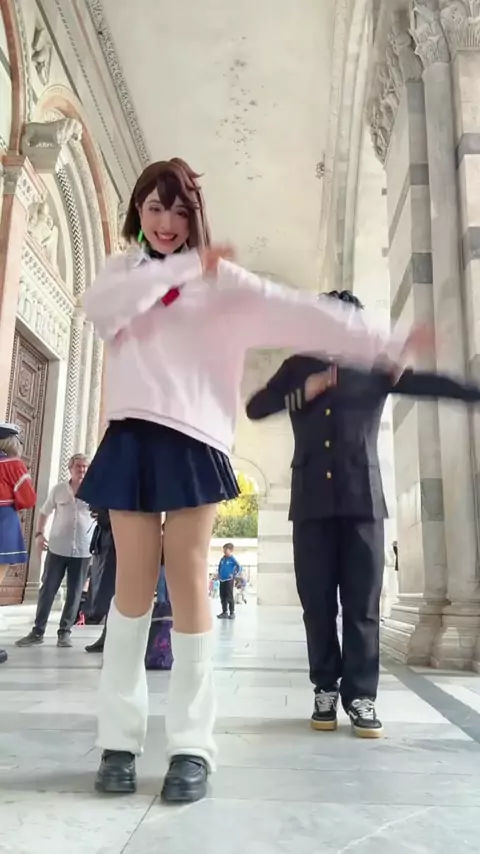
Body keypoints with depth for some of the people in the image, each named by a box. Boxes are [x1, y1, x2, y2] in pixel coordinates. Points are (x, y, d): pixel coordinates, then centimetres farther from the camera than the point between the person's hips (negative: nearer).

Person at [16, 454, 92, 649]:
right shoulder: (58, 489, 3)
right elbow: (44, 512, 12)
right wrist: (39, 533, 0)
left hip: (82, 551, 0)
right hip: (57, 549, 1)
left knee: (74, 594, 5)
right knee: (47, 590, 4)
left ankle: (64, 632, 16)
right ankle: (38, 631, 14)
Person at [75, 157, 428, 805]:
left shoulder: (220, 279, 9)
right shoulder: (122, 270, 19)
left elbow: (293, 312, -2)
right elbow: (100, 307, -5)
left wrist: (384, 344, -12)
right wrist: (180, 268, -13)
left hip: (193, 438, -2)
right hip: (131, 436, 3)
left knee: (188, 582, -4)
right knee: (134, 582, 2)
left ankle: (192, 746, 4)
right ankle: (119, 738, 11)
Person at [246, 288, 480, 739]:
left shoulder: (375, 368, 11)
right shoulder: (298, 367, 14)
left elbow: (429, 383, 0)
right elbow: (255, 407, 6)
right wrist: (304, 393, -7)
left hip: (363, 496, 0)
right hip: (312, 498, 1)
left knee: (363, 600, -1)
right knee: (317, 600, 3)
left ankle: (360, 695, 8)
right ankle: (326, 689, 15)